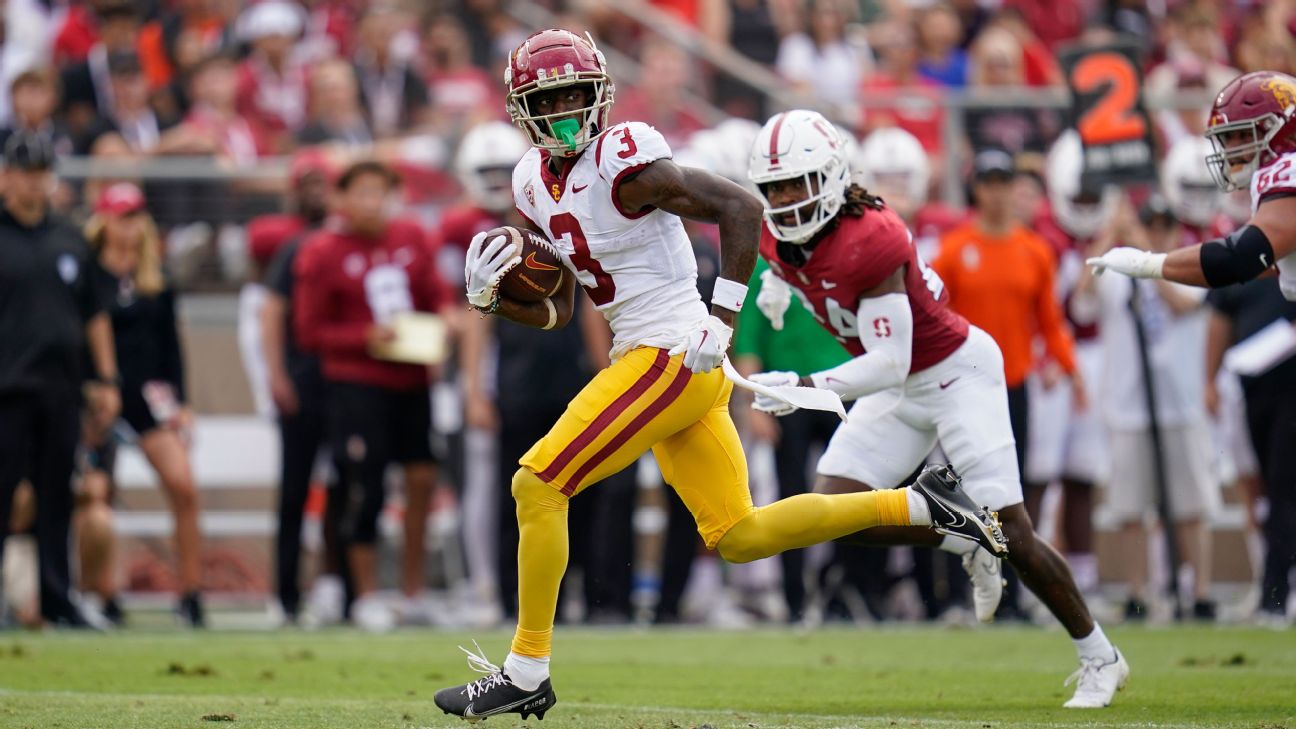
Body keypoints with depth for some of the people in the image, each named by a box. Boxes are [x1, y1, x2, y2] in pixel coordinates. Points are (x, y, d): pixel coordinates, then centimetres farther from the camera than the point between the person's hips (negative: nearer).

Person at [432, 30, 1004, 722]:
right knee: (737, 537, 12)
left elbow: (740, 206, -18)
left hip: (673, 353, -9)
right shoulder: (537, 183, 12)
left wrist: (720, 322, -21)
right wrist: (494, 299, 0)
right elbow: (555, 309, 20)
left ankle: (526, 672, -3)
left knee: (537, 486, -11)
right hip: (647, 359, 9)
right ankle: (918, 504, 20)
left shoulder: (622, 161, -15)